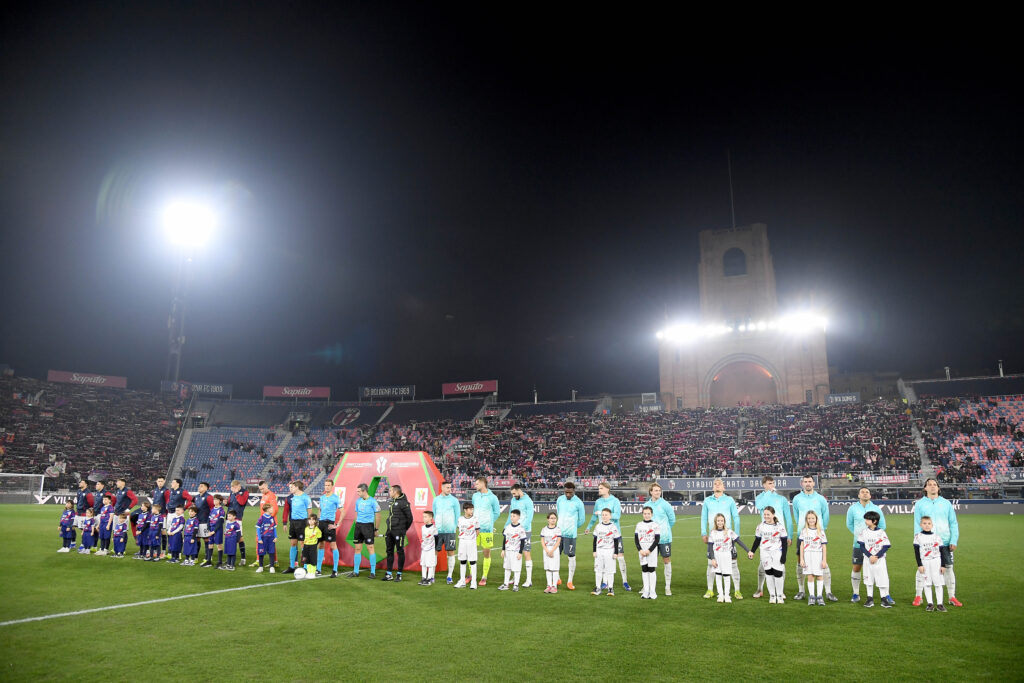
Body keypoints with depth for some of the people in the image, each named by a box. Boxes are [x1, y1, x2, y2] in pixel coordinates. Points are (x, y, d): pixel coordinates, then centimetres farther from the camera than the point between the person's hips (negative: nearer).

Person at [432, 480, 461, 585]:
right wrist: (434, 525, 13)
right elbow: (433, 513, 17)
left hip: (450, 531, -2)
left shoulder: (454, 500, 1)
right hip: (437, 530, 2)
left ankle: (449, 576, 8)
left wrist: (456, 527, 2)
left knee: (451, 552, -1)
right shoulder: (436, 499, 8)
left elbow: (457, 514, 5)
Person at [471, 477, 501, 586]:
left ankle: (484, 577, 11)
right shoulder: (475, 496, 9)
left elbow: (497, 512, 4)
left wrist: (489, 523, 7)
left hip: (486, 529, -4)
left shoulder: (492, 497, -5)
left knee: (486, 553, 1)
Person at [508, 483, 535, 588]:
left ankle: (529, 580, 1)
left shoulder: (528, 501, -11)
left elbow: (529, 518, -16)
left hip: (525, 531, -6)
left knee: (526, 553, -4)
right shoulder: (513, 500, 10)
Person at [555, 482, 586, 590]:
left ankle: (570, 581, 8)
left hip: (570, 534, -4)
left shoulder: (578, 503, -7)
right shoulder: (560, 499, 6)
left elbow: (582, 520, 3)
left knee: (571, 557, -2)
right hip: (558, 532, 4)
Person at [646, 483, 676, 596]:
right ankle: (651, 586, 13)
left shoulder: (665, 504, -7)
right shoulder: (647, 505, 4)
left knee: (667, 560, 4)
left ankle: (668, 587, 13)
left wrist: (665, 530, 9)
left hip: (664, 537, -3)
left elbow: (672, 519, 1)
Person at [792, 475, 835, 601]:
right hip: (802, 535, 1)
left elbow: (825, 515, 12)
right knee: (801, 562, 3)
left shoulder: (820, 499, 3)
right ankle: (801, 591, 12)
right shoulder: (797, 499, 6)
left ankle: (828, 592, 0)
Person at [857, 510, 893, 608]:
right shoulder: (864, 532, 0)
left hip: (880, 560, -2)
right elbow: (862, 546, -1)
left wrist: (876, 557, -14)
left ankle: (884, 599, 13)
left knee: (882, 579, 0)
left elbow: (885, 547, -7)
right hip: (868, 560, 2)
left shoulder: (881, 532, -6)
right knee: (868, 579, 6)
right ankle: (870, 599, 14)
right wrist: (870, 556, -13)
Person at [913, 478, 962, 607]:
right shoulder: (920, 504, 4)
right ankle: (918, 597, 9)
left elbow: (953, 523, 8)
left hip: (945, 543, 1)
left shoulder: (946, 503, 8)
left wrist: (954, 541, -1)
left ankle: (952, 597, 17)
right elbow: (917, 524, 2)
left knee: (948, 569, 5)